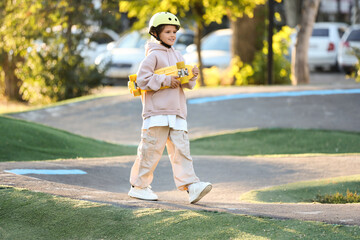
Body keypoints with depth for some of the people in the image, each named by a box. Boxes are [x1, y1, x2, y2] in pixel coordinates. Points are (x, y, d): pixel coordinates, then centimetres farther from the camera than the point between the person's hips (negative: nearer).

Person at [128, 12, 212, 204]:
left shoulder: (177, 56, 19)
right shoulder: (153, 55, -3)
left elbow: (188, 85, 18)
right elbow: (142, 80, -12)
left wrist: (192, 76, -4)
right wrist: (165, 80, -15)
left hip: (176, 113, 6)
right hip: (156, 112, -6)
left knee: (181, 149, -4)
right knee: (151, 149, -2)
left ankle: (191, 186, -13)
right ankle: (138, 186, 9)